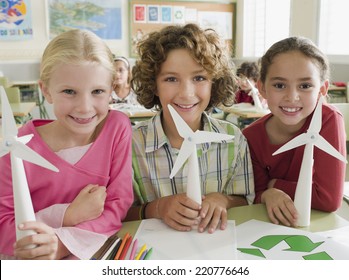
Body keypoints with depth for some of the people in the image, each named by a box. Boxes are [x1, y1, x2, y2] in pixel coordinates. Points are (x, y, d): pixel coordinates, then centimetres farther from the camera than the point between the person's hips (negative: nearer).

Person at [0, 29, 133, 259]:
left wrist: (61, 243, -21)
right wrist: (69, 216, -20)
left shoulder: (118, 127, -10)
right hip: (33, 266, -1)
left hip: (97, 254, 2)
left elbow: (119, 205, -8)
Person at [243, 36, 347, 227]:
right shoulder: (251, 137, -12)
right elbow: (256, 197, -5)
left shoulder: (328, 120, -19)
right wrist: (268, 195, -26)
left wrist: (274, 184, -14)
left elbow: (329, 198, -21)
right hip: (271, 226, 2)